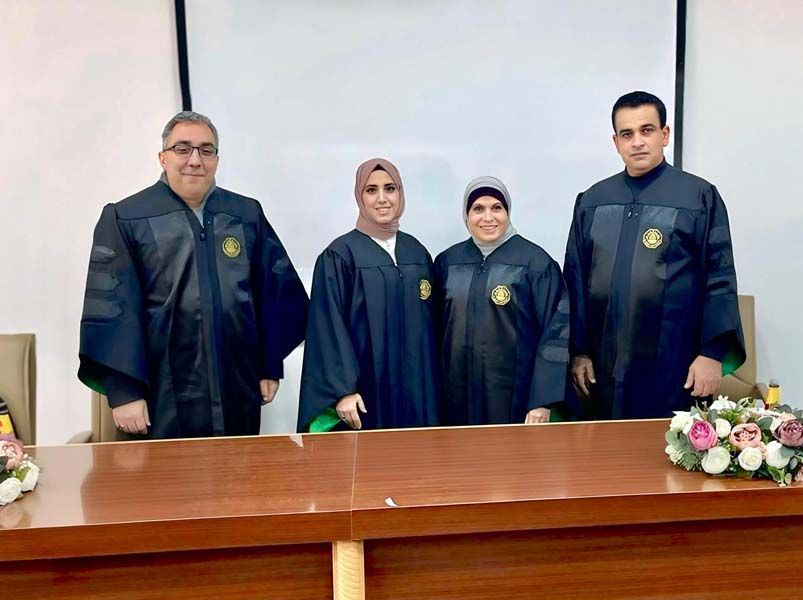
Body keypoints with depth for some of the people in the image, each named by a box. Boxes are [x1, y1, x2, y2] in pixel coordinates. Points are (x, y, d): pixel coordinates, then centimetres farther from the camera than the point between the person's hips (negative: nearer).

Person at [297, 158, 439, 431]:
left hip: (414, 387, 5)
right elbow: (329, 326, -11)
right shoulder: (338, 255, -7)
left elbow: (427, 323, 11)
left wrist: (430, 385, 9)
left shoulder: (417, 252, 8)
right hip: (364, 387, -4)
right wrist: (343, 389, -17)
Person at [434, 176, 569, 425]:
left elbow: (555, 331, -7)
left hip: (516, 394, -3)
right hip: (459, 395, 3)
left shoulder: (535, 262, -6)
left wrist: (543, 400, -11)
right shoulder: (447, 261, 5)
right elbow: (436, 329, 11)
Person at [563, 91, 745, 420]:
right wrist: (578, 350, 4)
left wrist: (713, 352, -10)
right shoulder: (592, 201, 8)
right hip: (603, 367, 3)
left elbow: (720, 280, -4)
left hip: (673, 367, -3)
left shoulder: (701, 197, -1)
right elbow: (575, 279, 8)